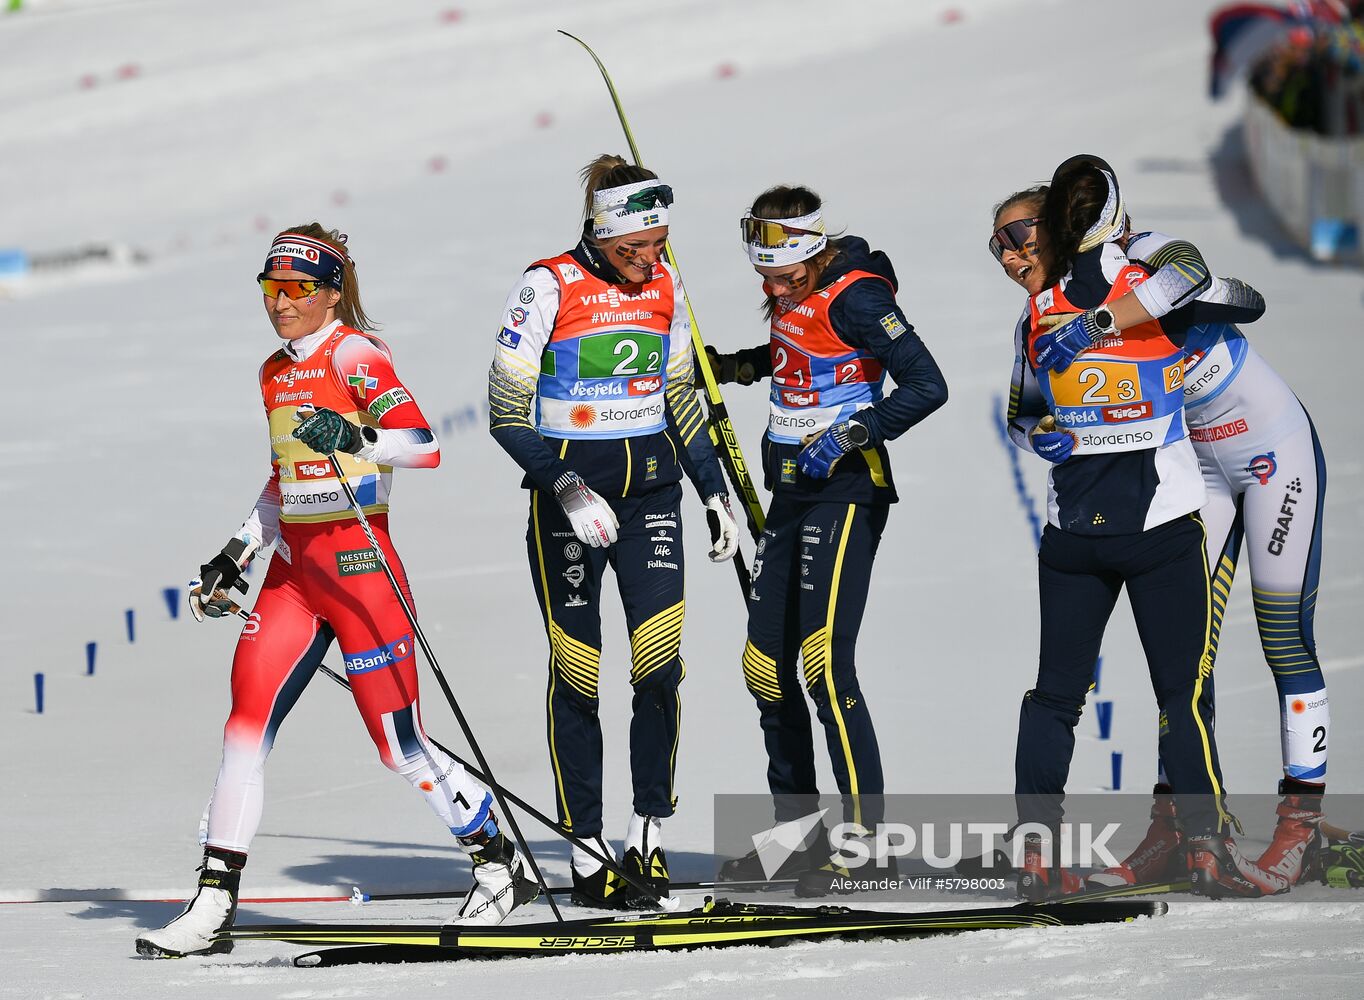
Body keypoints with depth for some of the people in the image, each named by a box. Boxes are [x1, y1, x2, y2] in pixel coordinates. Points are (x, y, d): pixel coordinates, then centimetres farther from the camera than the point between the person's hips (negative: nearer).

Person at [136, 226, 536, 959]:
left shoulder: (354, 355, -8)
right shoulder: (276, 373, 16)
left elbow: (423, 445, -20)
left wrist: (355, 439, -37)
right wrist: (234, 558, 19)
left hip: (357, 563, -7)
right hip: (292, 567, 7)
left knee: (400, 746, -4)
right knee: (245, 727, -3)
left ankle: (499, 865, 14)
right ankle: (212, 907, -2)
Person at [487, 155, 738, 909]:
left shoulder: (664, 286, 4)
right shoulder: (547, 289, -12)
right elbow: (507, 413, -11)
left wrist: (715, 494, 13)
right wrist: (565, 487, -22)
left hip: (651, 485, 4)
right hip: (568, 491, -4)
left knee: (660, 661, -8)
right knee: (576, 671, -1)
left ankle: (648, 833, 2)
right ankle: (586, 853, 7)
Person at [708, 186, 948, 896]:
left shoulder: (855, 296, -16)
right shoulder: (786, 290, 9)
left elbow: (926, 385, -20)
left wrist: (849, 435, -25)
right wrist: (736, 366, 16)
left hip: (846, 489, -9)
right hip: (790, 490, 9)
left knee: (824, 660, -17)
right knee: (765, 665, 9)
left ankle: (866, 838, -14)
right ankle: (798, 831, 20)